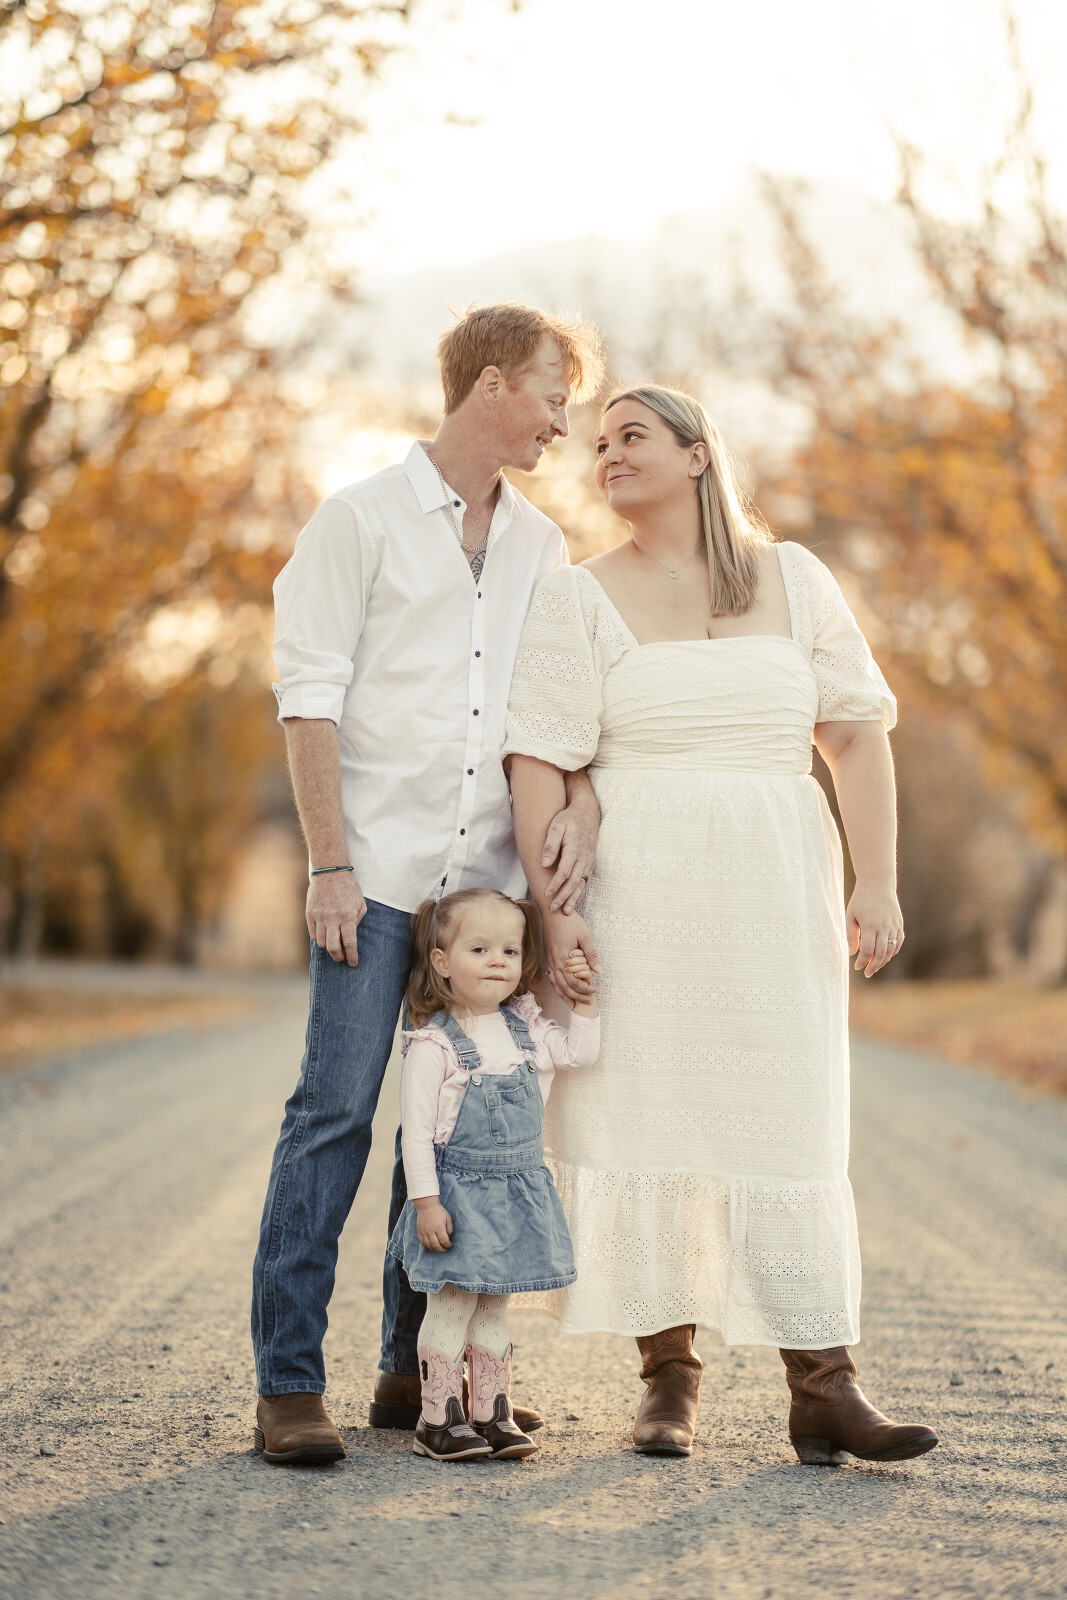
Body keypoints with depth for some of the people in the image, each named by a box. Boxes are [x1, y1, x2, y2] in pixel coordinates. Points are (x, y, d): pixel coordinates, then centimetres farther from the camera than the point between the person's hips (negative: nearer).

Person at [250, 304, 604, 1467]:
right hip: (379, 872, -5)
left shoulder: (540, 545, 16)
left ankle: (415, 1372, 16)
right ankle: (288, 1384, -7)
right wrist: (331, 866, -12)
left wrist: (580, 804, -7)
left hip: (491, 879, 5)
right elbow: (309, 699, -5)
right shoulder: (361, 520, 0)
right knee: (334, 1112, -10)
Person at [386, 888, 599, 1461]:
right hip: (458, 1193, -6)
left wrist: (584, 998, 3)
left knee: (493, 1307, 13)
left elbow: (580, 1051, 16)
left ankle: (491, 1414, 19)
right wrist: (425, 1200, -18)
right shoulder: (433, 1045, -15)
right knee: (451, 1304, -3)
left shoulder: (525, 1028, 5)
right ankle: (439, 1419, 6)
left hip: (518, 1189, 6)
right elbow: (416, 1130, -15)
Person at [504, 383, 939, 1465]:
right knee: (642, 1118, 1)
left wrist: (878, 883, -4)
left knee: (787, 1125, -2)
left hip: (775, 894, 1)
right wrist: (552, 915, -12)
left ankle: (823, 1393, -2)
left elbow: (857, 734, 5)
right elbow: (537, 764, -4)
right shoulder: (582, 598, 1)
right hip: (636, 893, -1)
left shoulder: (794, 581, 8)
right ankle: (668, 1382, 11)